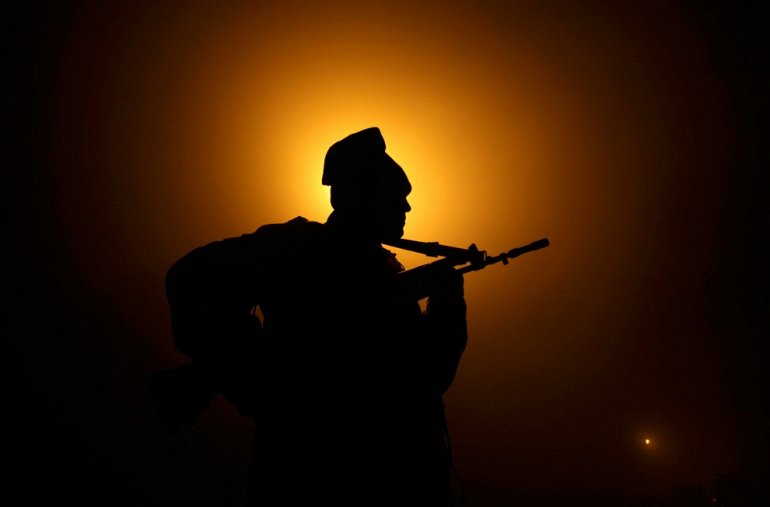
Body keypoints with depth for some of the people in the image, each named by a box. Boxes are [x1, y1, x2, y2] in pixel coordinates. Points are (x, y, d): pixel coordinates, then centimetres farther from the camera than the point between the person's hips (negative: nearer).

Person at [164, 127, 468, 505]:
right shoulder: (296, 249, -7)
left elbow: (424, 379, 10)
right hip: (312, 471, -6)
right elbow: (194, 280, -21)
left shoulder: (386, 271, 12)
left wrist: (446, 304, -5)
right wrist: (258, 379, -19)